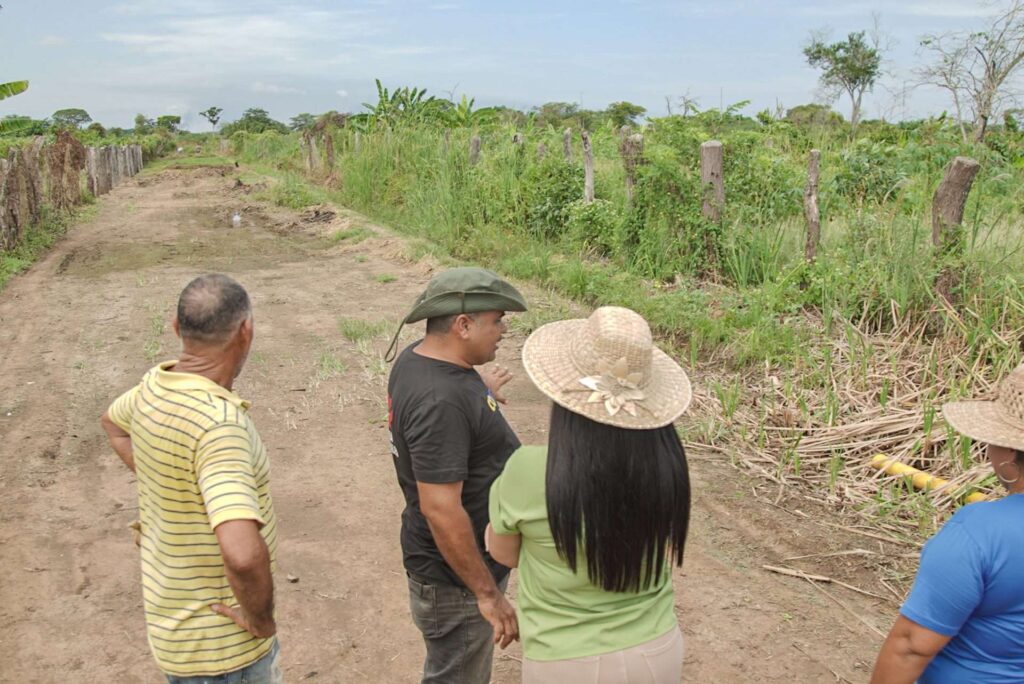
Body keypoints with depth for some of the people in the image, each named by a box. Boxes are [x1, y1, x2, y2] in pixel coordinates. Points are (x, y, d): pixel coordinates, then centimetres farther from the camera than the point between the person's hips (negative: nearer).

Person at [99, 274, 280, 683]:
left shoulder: (157, 385, -5)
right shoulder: (218, 422, -33)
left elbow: (113, 422, 19)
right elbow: (243, 552, -44)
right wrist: (261, 620, -25)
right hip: (220, 645, -8)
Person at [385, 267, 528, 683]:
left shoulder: (420, 356, -2)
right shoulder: (440, 401, -32)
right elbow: (441, 510, -31)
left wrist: (482, 395, 36)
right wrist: (487, 592, -23)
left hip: (469, 552, 9)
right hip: (455, 574, -9)